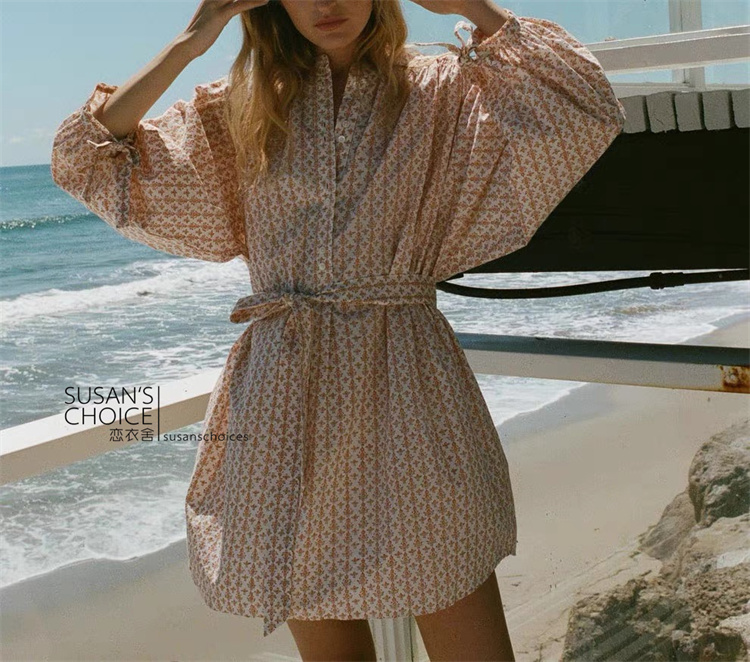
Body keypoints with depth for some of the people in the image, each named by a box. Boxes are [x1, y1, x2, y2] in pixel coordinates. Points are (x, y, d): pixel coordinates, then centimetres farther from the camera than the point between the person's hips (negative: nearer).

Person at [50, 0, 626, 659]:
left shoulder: (441, 90, 6)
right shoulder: (243, 105, 10)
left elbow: (587, 109, -8)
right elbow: (90, 161, 7)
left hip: (406, 385, -1)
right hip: (285, 397, 2)